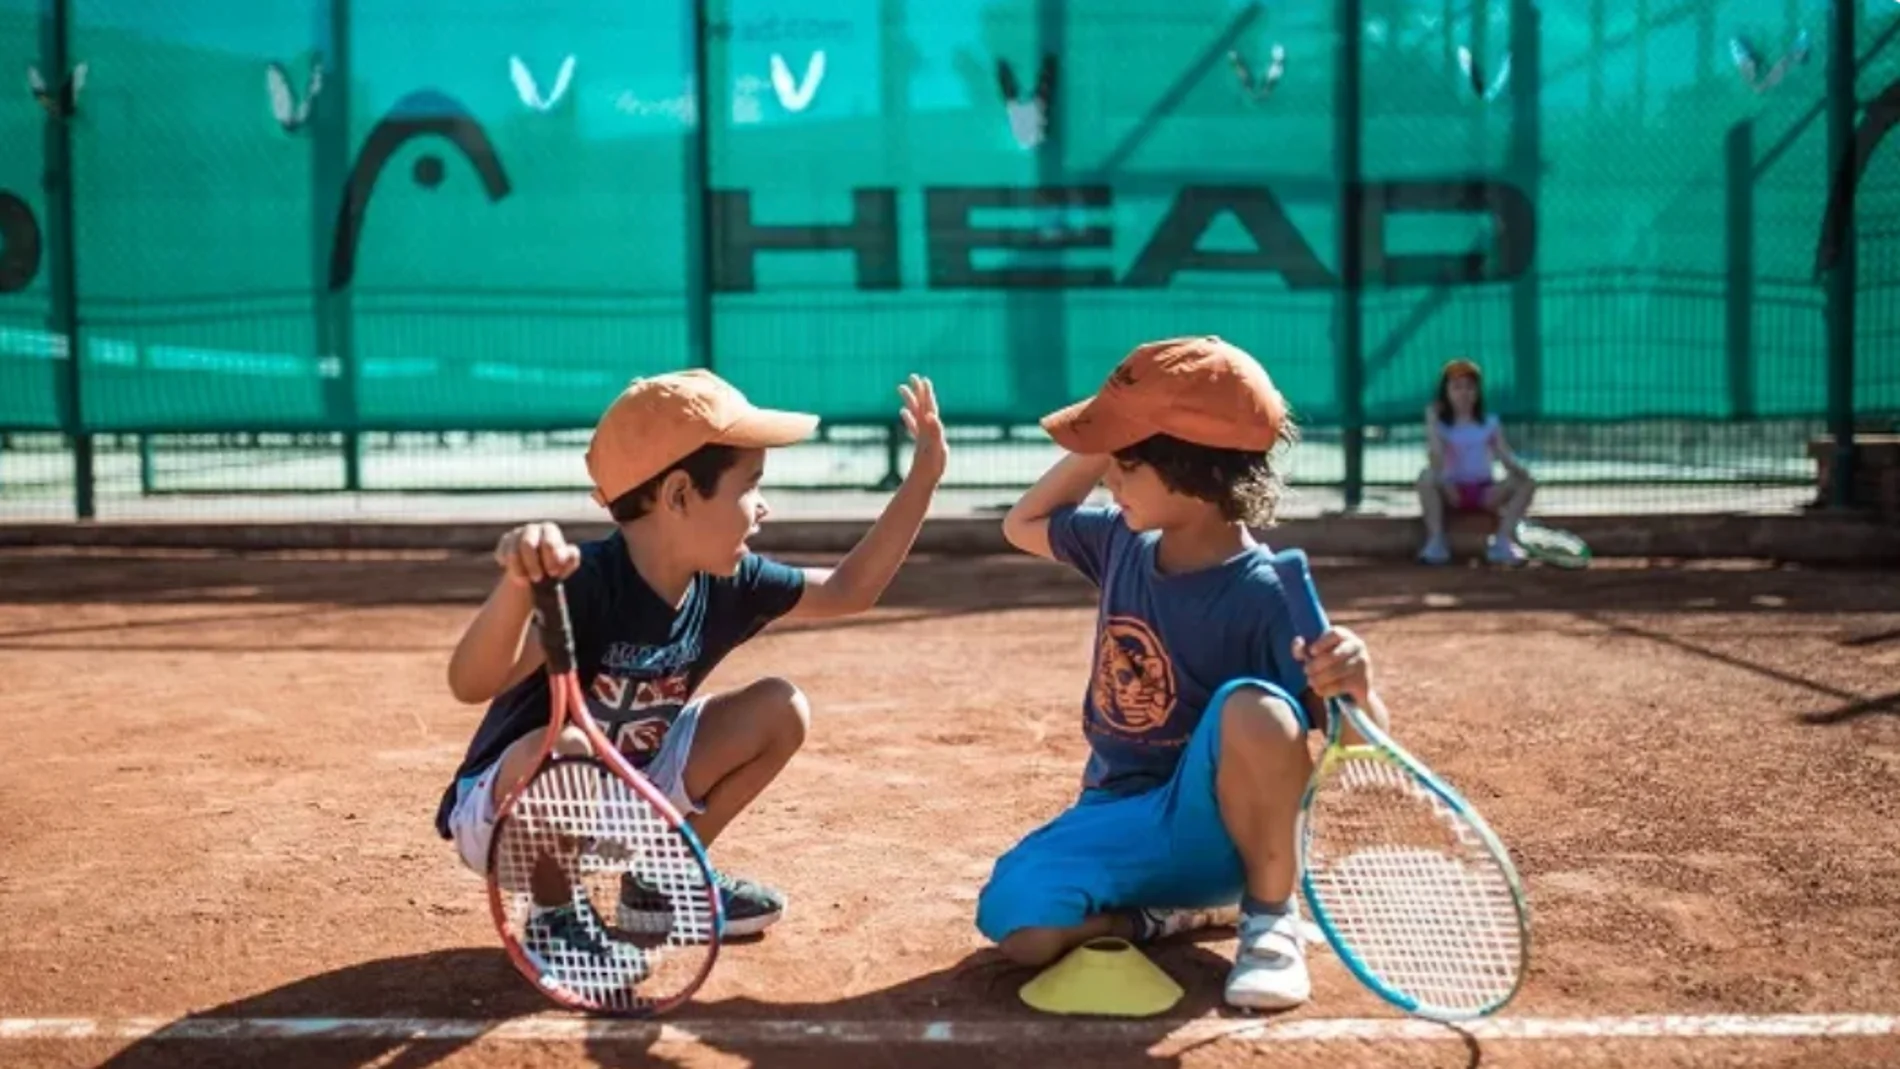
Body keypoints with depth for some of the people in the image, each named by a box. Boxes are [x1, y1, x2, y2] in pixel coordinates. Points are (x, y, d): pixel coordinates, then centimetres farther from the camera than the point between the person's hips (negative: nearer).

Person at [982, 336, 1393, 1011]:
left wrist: (1356, 686, -47)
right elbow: (1022, 525, 18)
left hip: (1220, 825, -5)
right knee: (1015, 926, -23)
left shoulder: (1263, 597, -21)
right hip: (1123, 818, 5)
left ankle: (1272, 920, -13)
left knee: (1252, 704, -38)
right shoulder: (1122, 542, -1)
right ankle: (1181, 910, 5)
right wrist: (1096, 445, 3)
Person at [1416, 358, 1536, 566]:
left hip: (1485, 492, 3)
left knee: (1527, 483, -21)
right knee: (1426, 477, -33)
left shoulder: (1490, 423, 11)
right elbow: (1435, 455, -12)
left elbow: (1506, 456, -1)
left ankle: (1503, 541, -27)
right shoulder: (1438, 424, 4)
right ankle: (1436, 541, -31)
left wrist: (1521, 472, -23)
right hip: (1452, 492, -2)